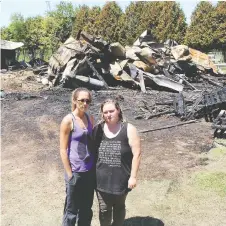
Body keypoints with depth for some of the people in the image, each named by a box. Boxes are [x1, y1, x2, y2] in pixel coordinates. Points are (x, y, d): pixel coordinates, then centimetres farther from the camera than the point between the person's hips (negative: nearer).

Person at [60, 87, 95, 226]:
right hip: (76, 172, -5)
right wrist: (70, 174, -12)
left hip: (91, 171, 5)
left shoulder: (90, 119, 3)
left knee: (86, 208, 19)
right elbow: (63, 150, -12)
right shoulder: (68, 120, -13)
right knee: (71, 210, 10)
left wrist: (96, 167, 8)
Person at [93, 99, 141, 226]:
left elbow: (137, 154, -10)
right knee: (104, 209, 13)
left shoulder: (129, 129, -10)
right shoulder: (98, 129, -1)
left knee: (119, 207, 19)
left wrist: (133, 176, -12)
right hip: (102, 179, 2)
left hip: (121, 178, -2)